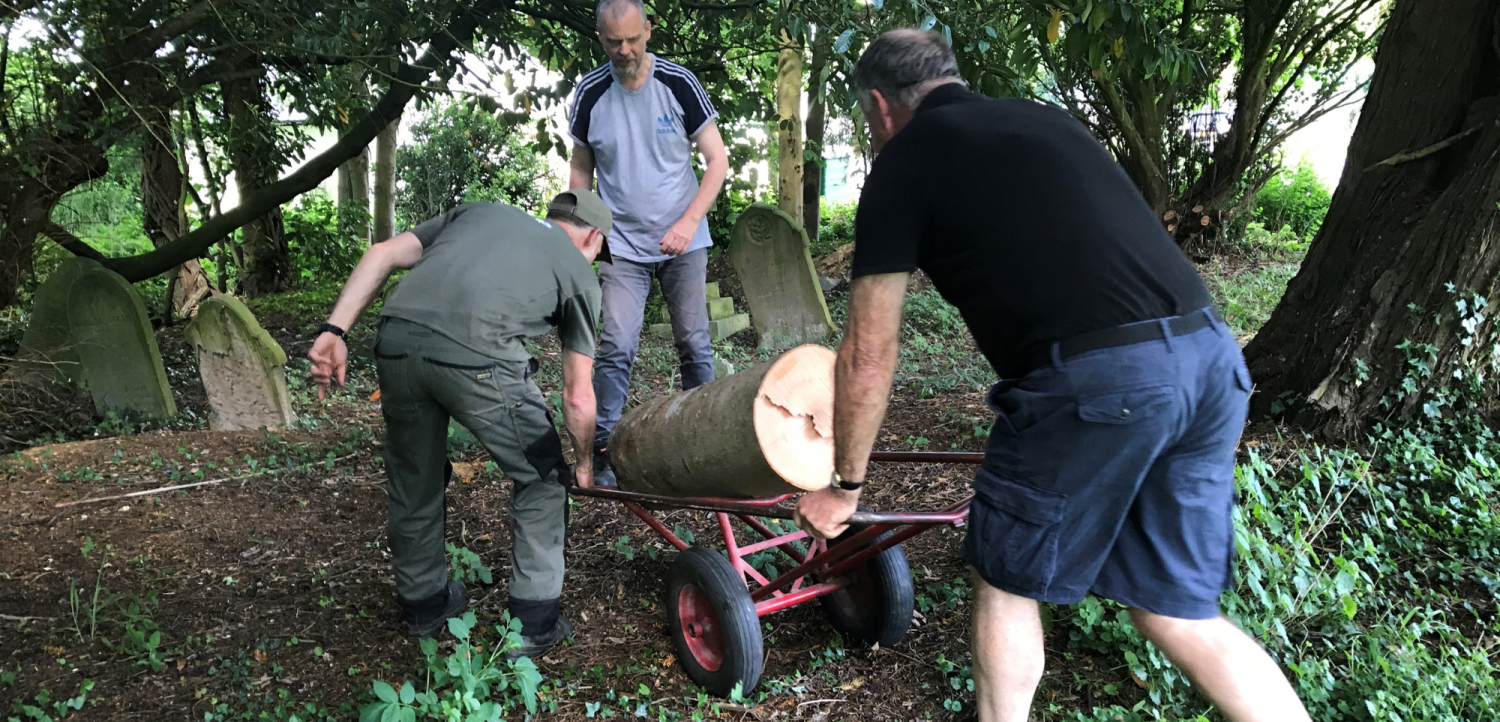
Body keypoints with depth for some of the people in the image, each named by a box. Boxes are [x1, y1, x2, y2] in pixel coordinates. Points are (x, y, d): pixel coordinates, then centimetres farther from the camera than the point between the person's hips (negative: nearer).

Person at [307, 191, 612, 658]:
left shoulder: (479, 212, 33)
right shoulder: (578, 269, 23)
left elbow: (382, 255, 19)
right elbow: (578, 396, 21)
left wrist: (334, 330, 14)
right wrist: (585, 463, 36)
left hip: (396, 341, 5)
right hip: (475, 356, -4)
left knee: (414, 480, 25)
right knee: (542, 479, 18)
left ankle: (423, 606, 43)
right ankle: (533, 622, 23)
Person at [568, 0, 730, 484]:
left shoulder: (678, 83, -7)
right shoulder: (590, 94, -2)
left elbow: (717, 160, -5)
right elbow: (581, 168, 9)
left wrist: (689, 222, -16)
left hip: (683, 243, 0)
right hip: (622, 245, 0)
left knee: (694, 344, 6)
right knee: (616, 349, -7)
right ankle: (602, 450, 3)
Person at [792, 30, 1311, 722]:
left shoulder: (901, 166, 6)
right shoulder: (1045, 118, 25)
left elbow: (868, 360, 8)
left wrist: (844, 485, 22)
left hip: (1094, 380, -7)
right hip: (1211, 355, 7)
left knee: (1006, 579, 17)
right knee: (1173, 606, 19)